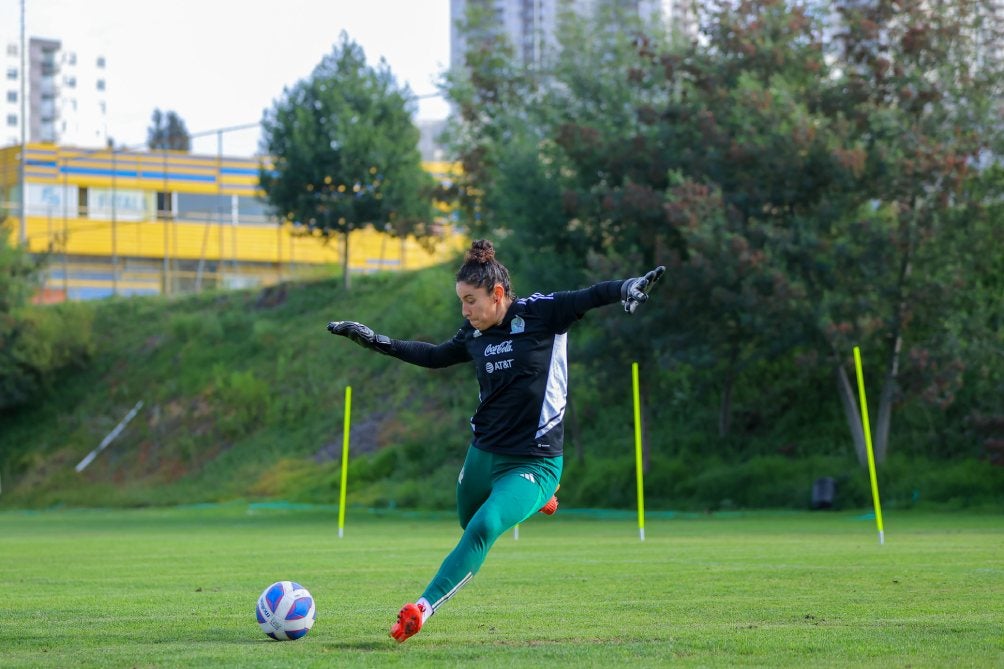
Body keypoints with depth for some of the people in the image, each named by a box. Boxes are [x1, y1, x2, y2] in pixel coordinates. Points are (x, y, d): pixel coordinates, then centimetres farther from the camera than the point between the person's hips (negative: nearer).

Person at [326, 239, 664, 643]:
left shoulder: (539, 314, -12)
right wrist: (376, 342, 21)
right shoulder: (474, 335, 4)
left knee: (483, 527, -26)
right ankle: (533, 502, 50)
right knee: (469, 523, 24)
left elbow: (590, 297, -24)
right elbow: (434, 356, 22)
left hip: (533, 463, -7)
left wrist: (626, 288, -44)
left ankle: (422, 609, -23)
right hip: (483, 454, 7)